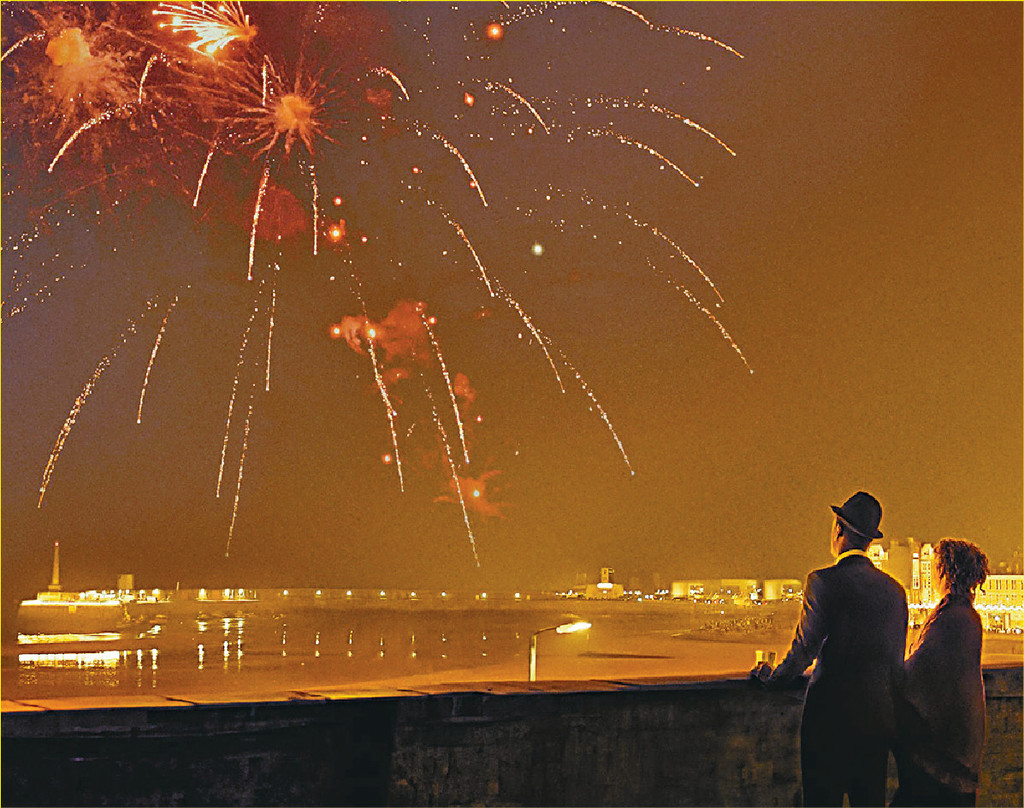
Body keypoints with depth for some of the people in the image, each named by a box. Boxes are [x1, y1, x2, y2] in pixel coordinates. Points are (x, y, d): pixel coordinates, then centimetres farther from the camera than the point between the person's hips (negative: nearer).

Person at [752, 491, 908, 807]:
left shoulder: (824, 581, -10)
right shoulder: (895, 589, 8)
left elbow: (803, 649, -10)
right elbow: (897, 660, 16)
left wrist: (772, 677, 7)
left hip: (833, 714, -6)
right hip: (881, 719, 6)